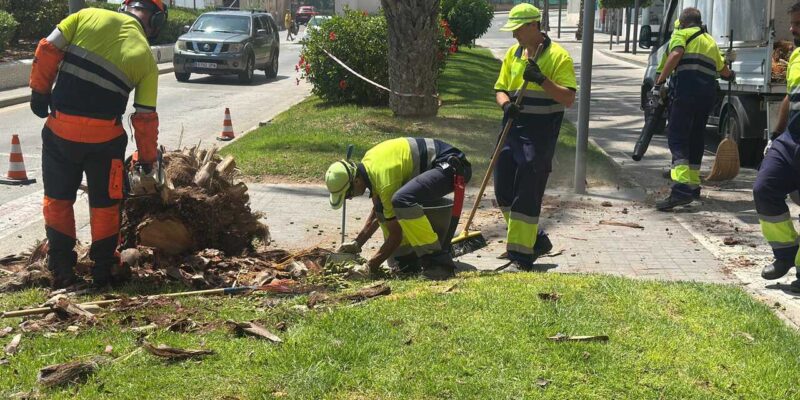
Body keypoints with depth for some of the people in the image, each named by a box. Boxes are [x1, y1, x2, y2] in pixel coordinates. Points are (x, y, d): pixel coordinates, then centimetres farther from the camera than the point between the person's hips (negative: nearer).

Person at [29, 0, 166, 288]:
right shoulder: (145, 57, 3)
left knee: (57, 199, 17)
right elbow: (145, 118, 4)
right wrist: (147, 160, 16)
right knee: (105, 205, 17)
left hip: (59, 128, 1)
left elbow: (48, 49, -3)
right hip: (103, 137, -1)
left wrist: (39, 91, 8)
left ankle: (61, 270, 19)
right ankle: (103, 270, 22)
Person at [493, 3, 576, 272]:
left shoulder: (557, 56, -10)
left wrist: (541, 80, -27)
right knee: (503, 190, 9)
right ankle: (534, 240, 27)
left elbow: (568, 99, -15)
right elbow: (501, 89, 13)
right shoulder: (513, 54, 10)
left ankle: (521, 257, -2)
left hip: (541, 132, -7)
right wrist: (506, 104, -9)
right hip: (513, 128, 7)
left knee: (527, 195, -8)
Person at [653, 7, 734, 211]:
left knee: (677, 138, -12)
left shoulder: (681, 34, 7)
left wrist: (659, 81, -18)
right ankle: (693, 185, 27)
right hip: (708, 94, 7)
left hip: (686, 92, -7)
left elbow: (676, 54, -14)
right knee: (695, 139, 18)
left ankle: (681, 189, -27)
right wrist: (731, 75, 59)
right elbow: (723, 70, 36)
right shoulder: (710, 41, 27)